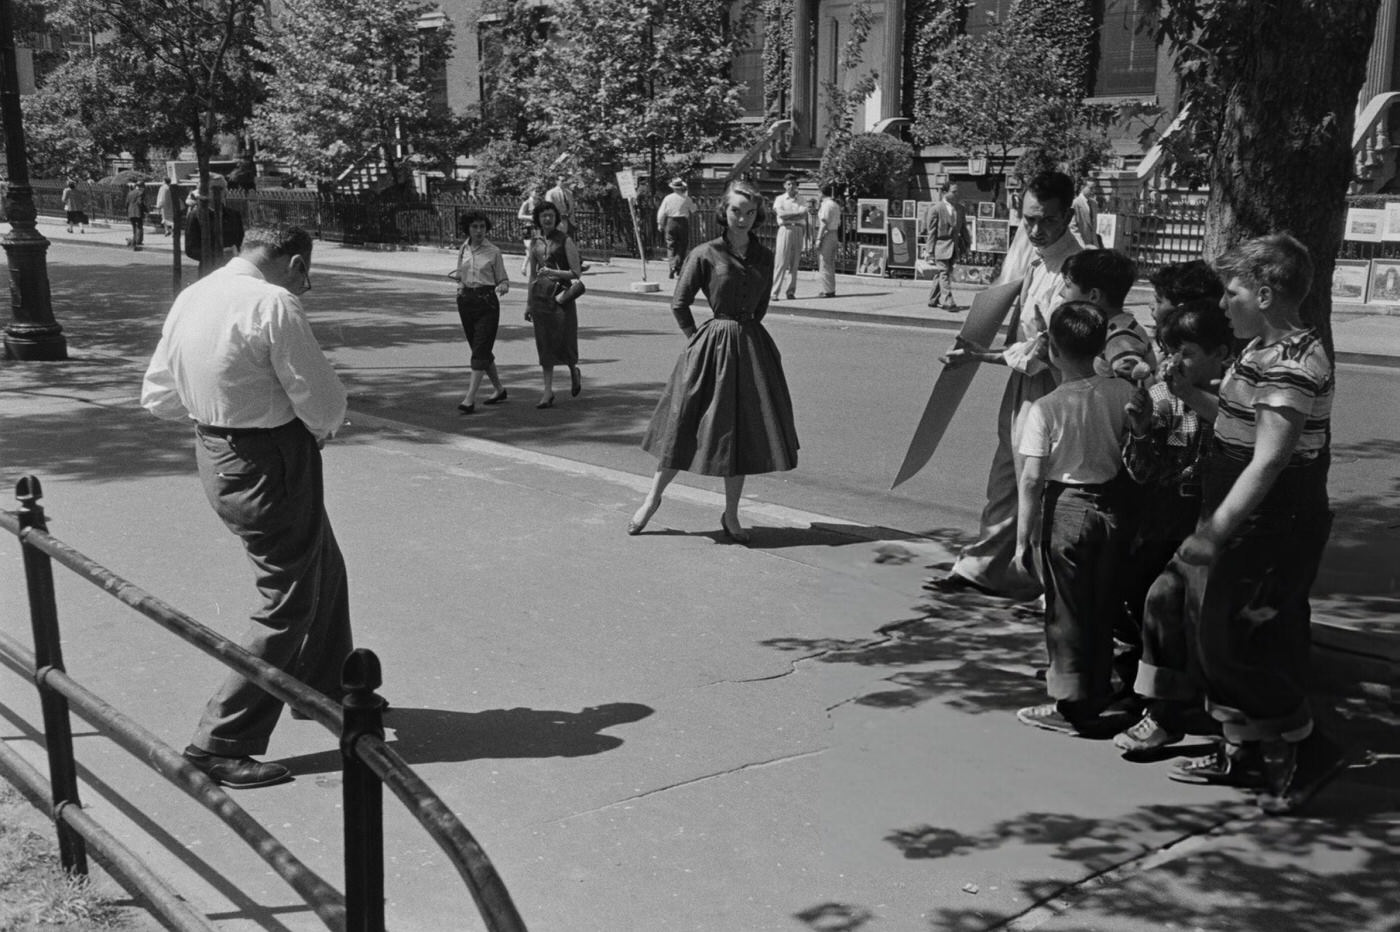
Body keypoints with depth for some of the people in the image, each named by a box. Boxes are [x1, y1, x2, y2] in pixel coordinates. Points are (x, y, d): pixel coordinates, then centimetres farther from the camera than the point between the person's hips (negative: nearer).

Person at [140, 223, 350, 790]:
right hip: (271, 463, -9)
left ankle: (323, 690, 45)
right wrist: (325, 425, 3)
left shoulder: (191, 298, 5)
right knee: (289, 605, 2)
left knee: (324, 573, 25)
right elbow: (324, 404, -19)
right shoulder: (273, 304, -20)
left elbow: (157, 396, 12)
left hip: (215, 457, 9)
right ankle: (220, 743, 8)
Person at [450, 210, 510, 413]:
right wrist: (459, 284, 0)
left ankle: (470, 398, -14)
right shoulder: (463, 250, 8)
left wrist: (503, 287, -21)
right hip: (466, 301, 5)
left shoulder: (493, 251, -3)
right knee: (480, 349, 12)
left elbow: (502, 279, 1)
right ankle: (499, 389, 29)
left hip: (487, 301, -5)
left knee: (480, 350, -10)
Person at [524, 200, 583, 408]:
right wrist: (528, 303, 15)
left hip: (561, 294, -4)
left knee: (564, 342, -4)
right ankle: (548, 391, 7)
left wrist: (553, 272, -19)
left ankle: (574, 371, 29)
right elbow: (531, 275, 17)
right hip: (540, 295, 4)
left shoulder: (565, 241, -3)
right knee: (545, 344, 3)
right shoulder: (535, 243, 11)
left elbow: (576, 273, -6)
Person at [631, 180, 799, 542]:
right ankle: (653, 497, 23)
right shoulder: (705, 254, -6)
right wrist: (698, 338, 0)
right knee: (686, 425, 2)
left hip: (751, 346, 4)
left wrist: (745, 333, 11)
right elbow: (679, 304, -1)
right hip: (712, 346, -4)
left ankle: (730, 518, 18)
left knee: (743, 431, 7)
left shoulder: (764, 257, 7)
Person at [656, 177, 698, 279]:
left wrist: (660, 225, 10)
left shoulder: (668, 198, 0)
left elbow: (662, 213, 1)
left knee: (671, 246, 5)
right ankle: (677, 265, -5)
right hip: (683, 222, -1)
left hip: (670, 222, 1)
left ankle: (671, 267, -7)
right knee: (682, 246, 8)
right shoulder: (686, 199, -2)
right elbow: (693, 212, 7)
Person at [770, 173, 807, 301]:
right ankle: (775, 292, -10)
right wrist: (798, 213, -6)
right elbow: (781, 214, -8)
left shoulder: (800, 201, 17)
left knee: (794, 263, 2)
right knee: (781, 262, -9)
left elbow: (805, 219, 12)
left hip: (798, 230, 4)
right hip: (786, 229, -4)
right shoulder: (780, 199, 8)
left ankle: (791, 291, 7)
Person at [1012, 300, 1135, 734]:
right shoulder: (1123, 393, -4)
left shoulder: (1045, 408, -16)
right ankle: (1099, 694, 31)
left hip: (1066, 507, -5)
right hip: (1112, 505, 5)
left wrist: (1023, 539, -10)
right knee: (1103, 607, 18)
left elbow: (1032, 479, -17)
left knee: (1065, 612, 8)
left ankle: (1070, 705, 15)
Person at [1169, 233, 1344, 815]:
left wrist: (1213, 532, -29)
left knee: (1231, 645, -3)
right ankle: (1244, 751, 29)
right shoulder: (1266, 351, 12)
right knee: (1221, 638, 16)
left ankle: (1305, 749, 11)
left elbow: (1267, 462, -27)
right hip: (1254, 527, 10)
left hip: (1272, 532, -10)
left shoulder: (1290, 363, -21)